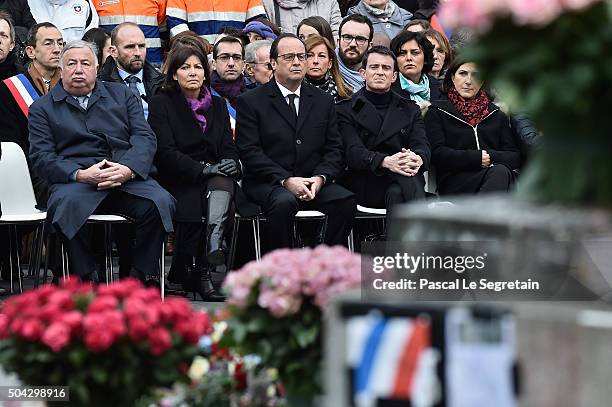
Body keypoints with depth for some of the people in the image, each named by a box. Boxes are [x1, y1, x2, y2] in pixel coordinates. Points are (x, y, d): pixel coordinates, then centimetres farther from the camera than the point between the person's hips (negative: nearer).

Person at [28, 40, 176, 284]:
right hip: (75, 180, -1)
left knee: (161, 202, -29)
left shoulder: (121, 95, 22)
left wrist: (128, 169, -12)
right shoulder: (42, 108, 17)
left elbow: (145, 137, 10)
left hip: (128, 177, 2)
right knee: (66, 207, -37)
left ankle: (145, 281, -19)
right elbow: (41, 158, 4)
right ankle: (86, 281, -25)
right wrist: (80, 175, -15)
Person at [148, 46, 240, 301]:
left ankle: (214, 242, -51)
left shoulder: (218, 105, 20)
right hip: (178, 181, -3)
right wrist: (203, 169, -17)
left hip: (214, 176, 3)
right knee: (192, 207, -33)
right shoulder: (161, 104, 5)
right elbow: (165, 151, -7)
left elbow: (229, 146, 14)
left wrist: (229, 163, -11)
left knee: (221, 185, -33)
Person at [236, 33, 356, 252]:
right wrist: (286, 180, -17)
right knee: (284, 202, -36)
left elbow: (334, 149, 11)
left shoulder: (323, 101, 16)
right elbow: (249, 152, -6)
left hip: (313, 183, 4)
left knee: (346, 201, -24)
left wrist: (320, 178, -10)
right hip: (267, 184, -4)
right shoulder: (251, 101, 3)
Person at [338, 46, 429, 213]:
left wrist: (417, 159, -24)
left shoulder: (410, 110, 20)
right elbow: (353, 152, -7)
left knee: (396, 193, -35)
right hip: (363, 185, -3)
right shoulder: (346, 110, 9)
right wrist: (386, 161, -28)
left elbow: (423, 147, 5)